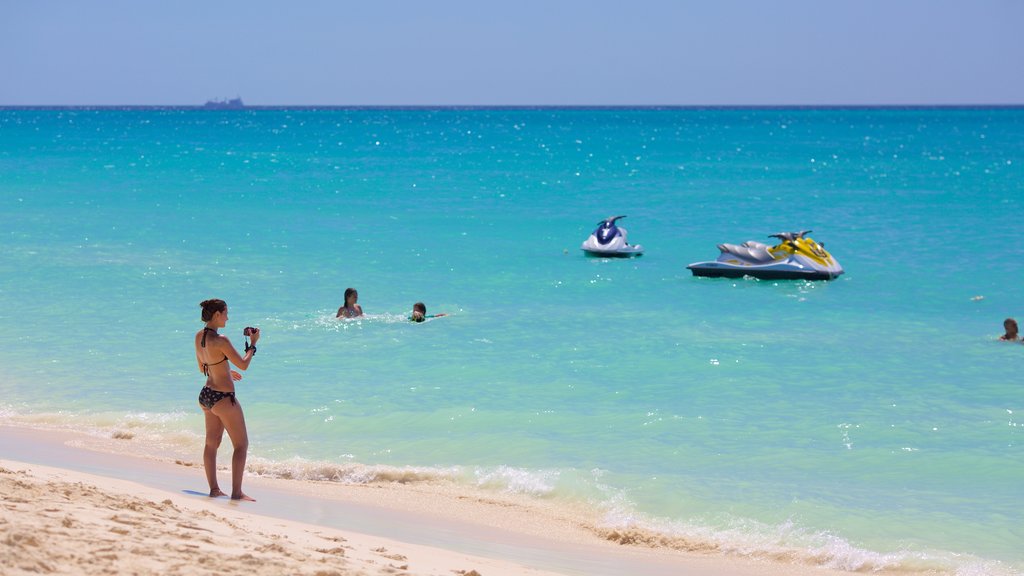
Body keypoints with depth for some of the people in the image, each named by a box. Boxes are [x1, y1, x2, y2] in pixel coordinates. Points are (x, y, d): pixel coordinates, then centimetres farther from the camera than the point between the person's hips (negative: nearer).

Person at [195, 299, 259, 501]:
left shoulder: (199, 336, 3)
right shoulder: (220, 340, -23)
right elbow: (243, 364, -16)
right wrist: (253, 343, -3)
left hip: (206, 395, 8)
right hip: (223, 398, -8)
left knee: (212, 443, 17)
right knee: (241, 444, 2)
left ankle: (214, 488, 21)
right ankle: (236, 492, 0)